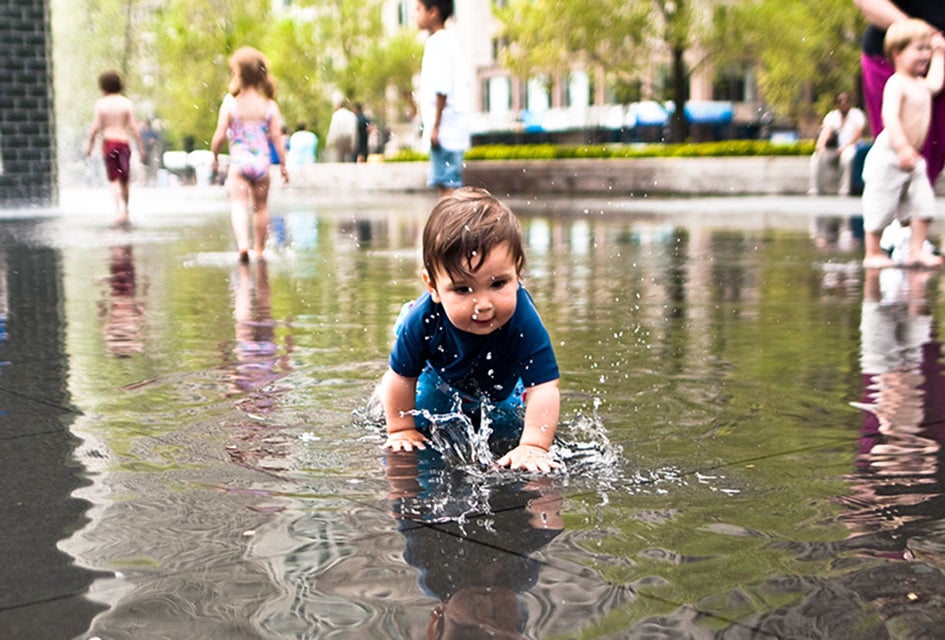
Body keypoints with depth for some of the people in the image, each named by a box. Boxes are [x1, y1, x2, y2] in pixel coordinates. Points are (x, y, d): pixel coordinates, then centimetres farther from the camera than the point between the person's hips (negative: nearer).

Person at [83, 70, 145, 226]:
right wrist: (141, 146, 0)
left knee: (114, 179, 2)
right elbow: (134, 128, -6)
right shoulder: (127, 103, -2)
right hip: (123, 142, 1)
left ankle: (119, 207, -21)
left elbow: (95, 127, -6)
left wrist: (89, 143, 7)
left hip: (108, 142, -1)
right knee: (124, 179, 13)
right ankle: (125, 212, 20)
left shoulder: (100, 103, -2)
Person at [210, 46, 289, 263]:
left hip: (238, 161, -2)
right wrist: (283, 165, 5)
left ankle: (243, 244, -29)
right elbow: (277, 137, -2)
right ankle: (259, 249, 26)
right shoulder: (270, 105, -1)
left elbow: (220, 135, -7)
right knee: (261, 206, 16)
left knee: (238, 204, -6)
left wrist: (214, 156, 10)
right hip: (262, 162, 2)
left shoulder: (230, 103, -6)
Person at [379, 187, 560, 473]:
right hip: (442, 380, 0)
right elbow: (401, 377, -22)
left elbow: (544, 388, -45)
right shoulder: (424, 320, -40)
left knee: (505, 439, 19)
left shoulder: (523, 321, -46)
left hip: (501, 388, 0)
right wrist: (401, 430, -14)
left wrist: (533, 445, -53)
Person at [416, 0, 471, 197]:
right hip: (455, 128, 10)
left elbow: (442, 88, -19)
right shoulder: (450, 40, 18)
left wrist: (436, 126, -18)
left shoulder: (437, 42, -11)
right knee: (444, 183, 11)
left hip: (445, 127, -10)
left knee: (447, 183, -10)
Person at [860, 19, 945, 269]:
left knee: (923, 204, 0)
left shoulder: (921, 84, 13)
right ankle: (873, 253, 7)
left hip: (912, 158, 9)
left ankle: (916, 250, 4)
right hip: (888, 156, -9)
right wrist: (903, 148, -38)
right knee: (881, 206, -2)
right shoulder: (896, 83, -16)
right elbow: (890, 116, -29)